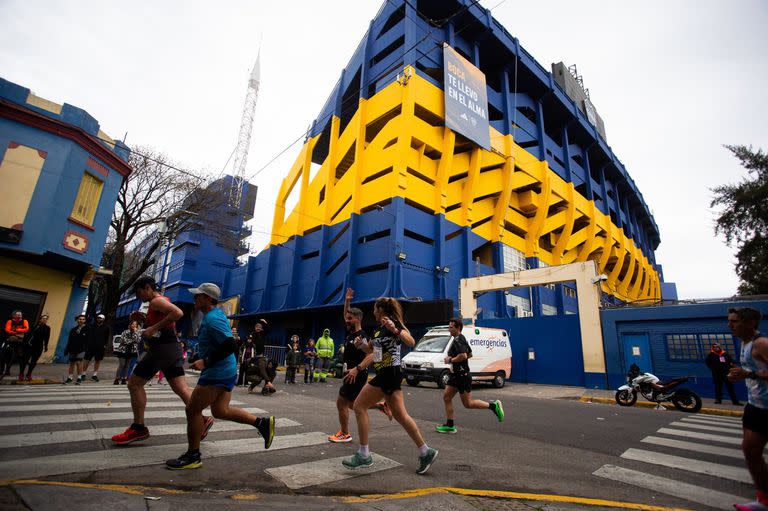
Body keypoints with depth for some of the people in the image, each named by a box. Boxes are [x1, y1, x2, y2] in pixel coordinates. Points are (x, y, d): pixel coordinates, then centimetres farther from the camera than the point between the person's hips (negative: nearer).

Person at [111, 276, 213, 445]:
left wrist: (154, 328, -22)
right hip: (173, 348, 9)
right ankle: (202, 420, -3)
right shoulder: (163, 301, 23)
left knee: (134, 383, 4)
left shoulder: (156, 301, -8)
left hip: (162, 348, -9)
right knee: (181, 389, 4)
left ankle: (138, 428, 10)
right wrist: (144, 319, 20)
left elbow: (178, 313, -27)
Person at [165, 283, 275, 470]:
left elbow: (231, 346, -28)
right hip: (227, 371, 10)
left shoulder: (212, 319, -20)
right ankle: (262, 422, 12)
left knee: (193, 410, 3)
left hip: (217, 373, -10)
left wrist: (206, 362, -23)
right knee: (220, 411, 14)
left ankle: (192, 456, 17)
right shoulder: (218, 314, 12)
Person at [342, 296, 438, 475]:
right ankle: (425, 452, 16)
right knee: (400, 415, 10)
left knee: (359, 406, -1)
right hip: (387, 374, 9)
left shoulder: (391, 323, -12)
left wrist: (395, 330, -41)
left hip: (389, 374, -9)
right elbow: (371, 349, 25)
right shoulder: (380, 328, 15)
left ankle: (364, 455, 7)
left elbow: (411, 342, -26)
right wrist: (361, 344, 4)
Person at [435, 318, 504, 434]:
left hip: (462, 375, -10)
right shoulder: (462, 339, 13)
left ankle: (493, 405, 10)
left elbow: (463, 356, -34)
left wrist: (450, 360, -19)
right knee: (446, 397, 9)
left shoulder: (457, 340, -19)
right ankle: (450, 425, 15)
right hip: (456, 375, 10)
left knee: (468, 404, -1)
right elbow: (470, 354, 23)